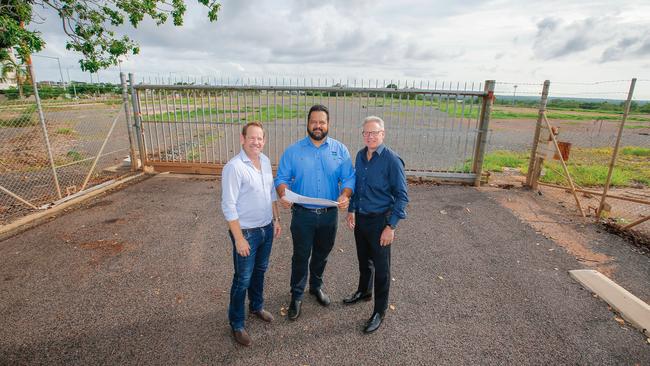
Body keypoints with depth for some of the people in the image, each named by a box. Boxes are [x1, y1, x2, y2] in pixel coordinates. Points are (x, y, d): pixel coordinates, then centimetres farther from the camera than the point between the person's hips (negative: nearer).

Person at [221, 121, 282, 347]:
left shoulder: (265, 161, 2)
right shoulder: (234, 167, -21)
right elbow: (228, 206, -20)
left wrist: (276, 219, 13)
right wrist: (239, 239, -19)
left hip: (267, 228, 7)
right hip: (247, 232, -6)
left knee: (260, 271, 24)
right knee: (243, 279, 8)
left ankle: (257, 306, 47)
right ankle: (236, 324, 29)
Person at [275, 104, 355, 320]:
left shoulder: (340, 150, -1)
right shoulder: (293, 151, -4)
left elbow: (349, 178, -4)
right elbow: (282, 178, -3)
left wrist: (345, 195, -24)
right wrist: (283, 195, -24)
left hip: (329, 214, 2)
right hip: (302, 215, -2)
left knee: (322, 254, 19)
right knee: (301, 256, 9)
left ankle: (316, 286, 43)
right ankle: (297, 295, 28)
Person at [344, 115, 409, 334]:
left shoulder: (392, 160, -18)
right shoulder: (360, 155, 1)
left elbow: (402, 196, -15)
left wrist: (391, 226, -17)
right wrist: (351, 211, 8)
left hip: (379, 221, -6)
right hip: (360, 218, 6)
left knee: (381, 267, 8)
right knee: (363, 260, 23)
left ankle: (380, 311, 26)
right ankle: (364, 292, 47)